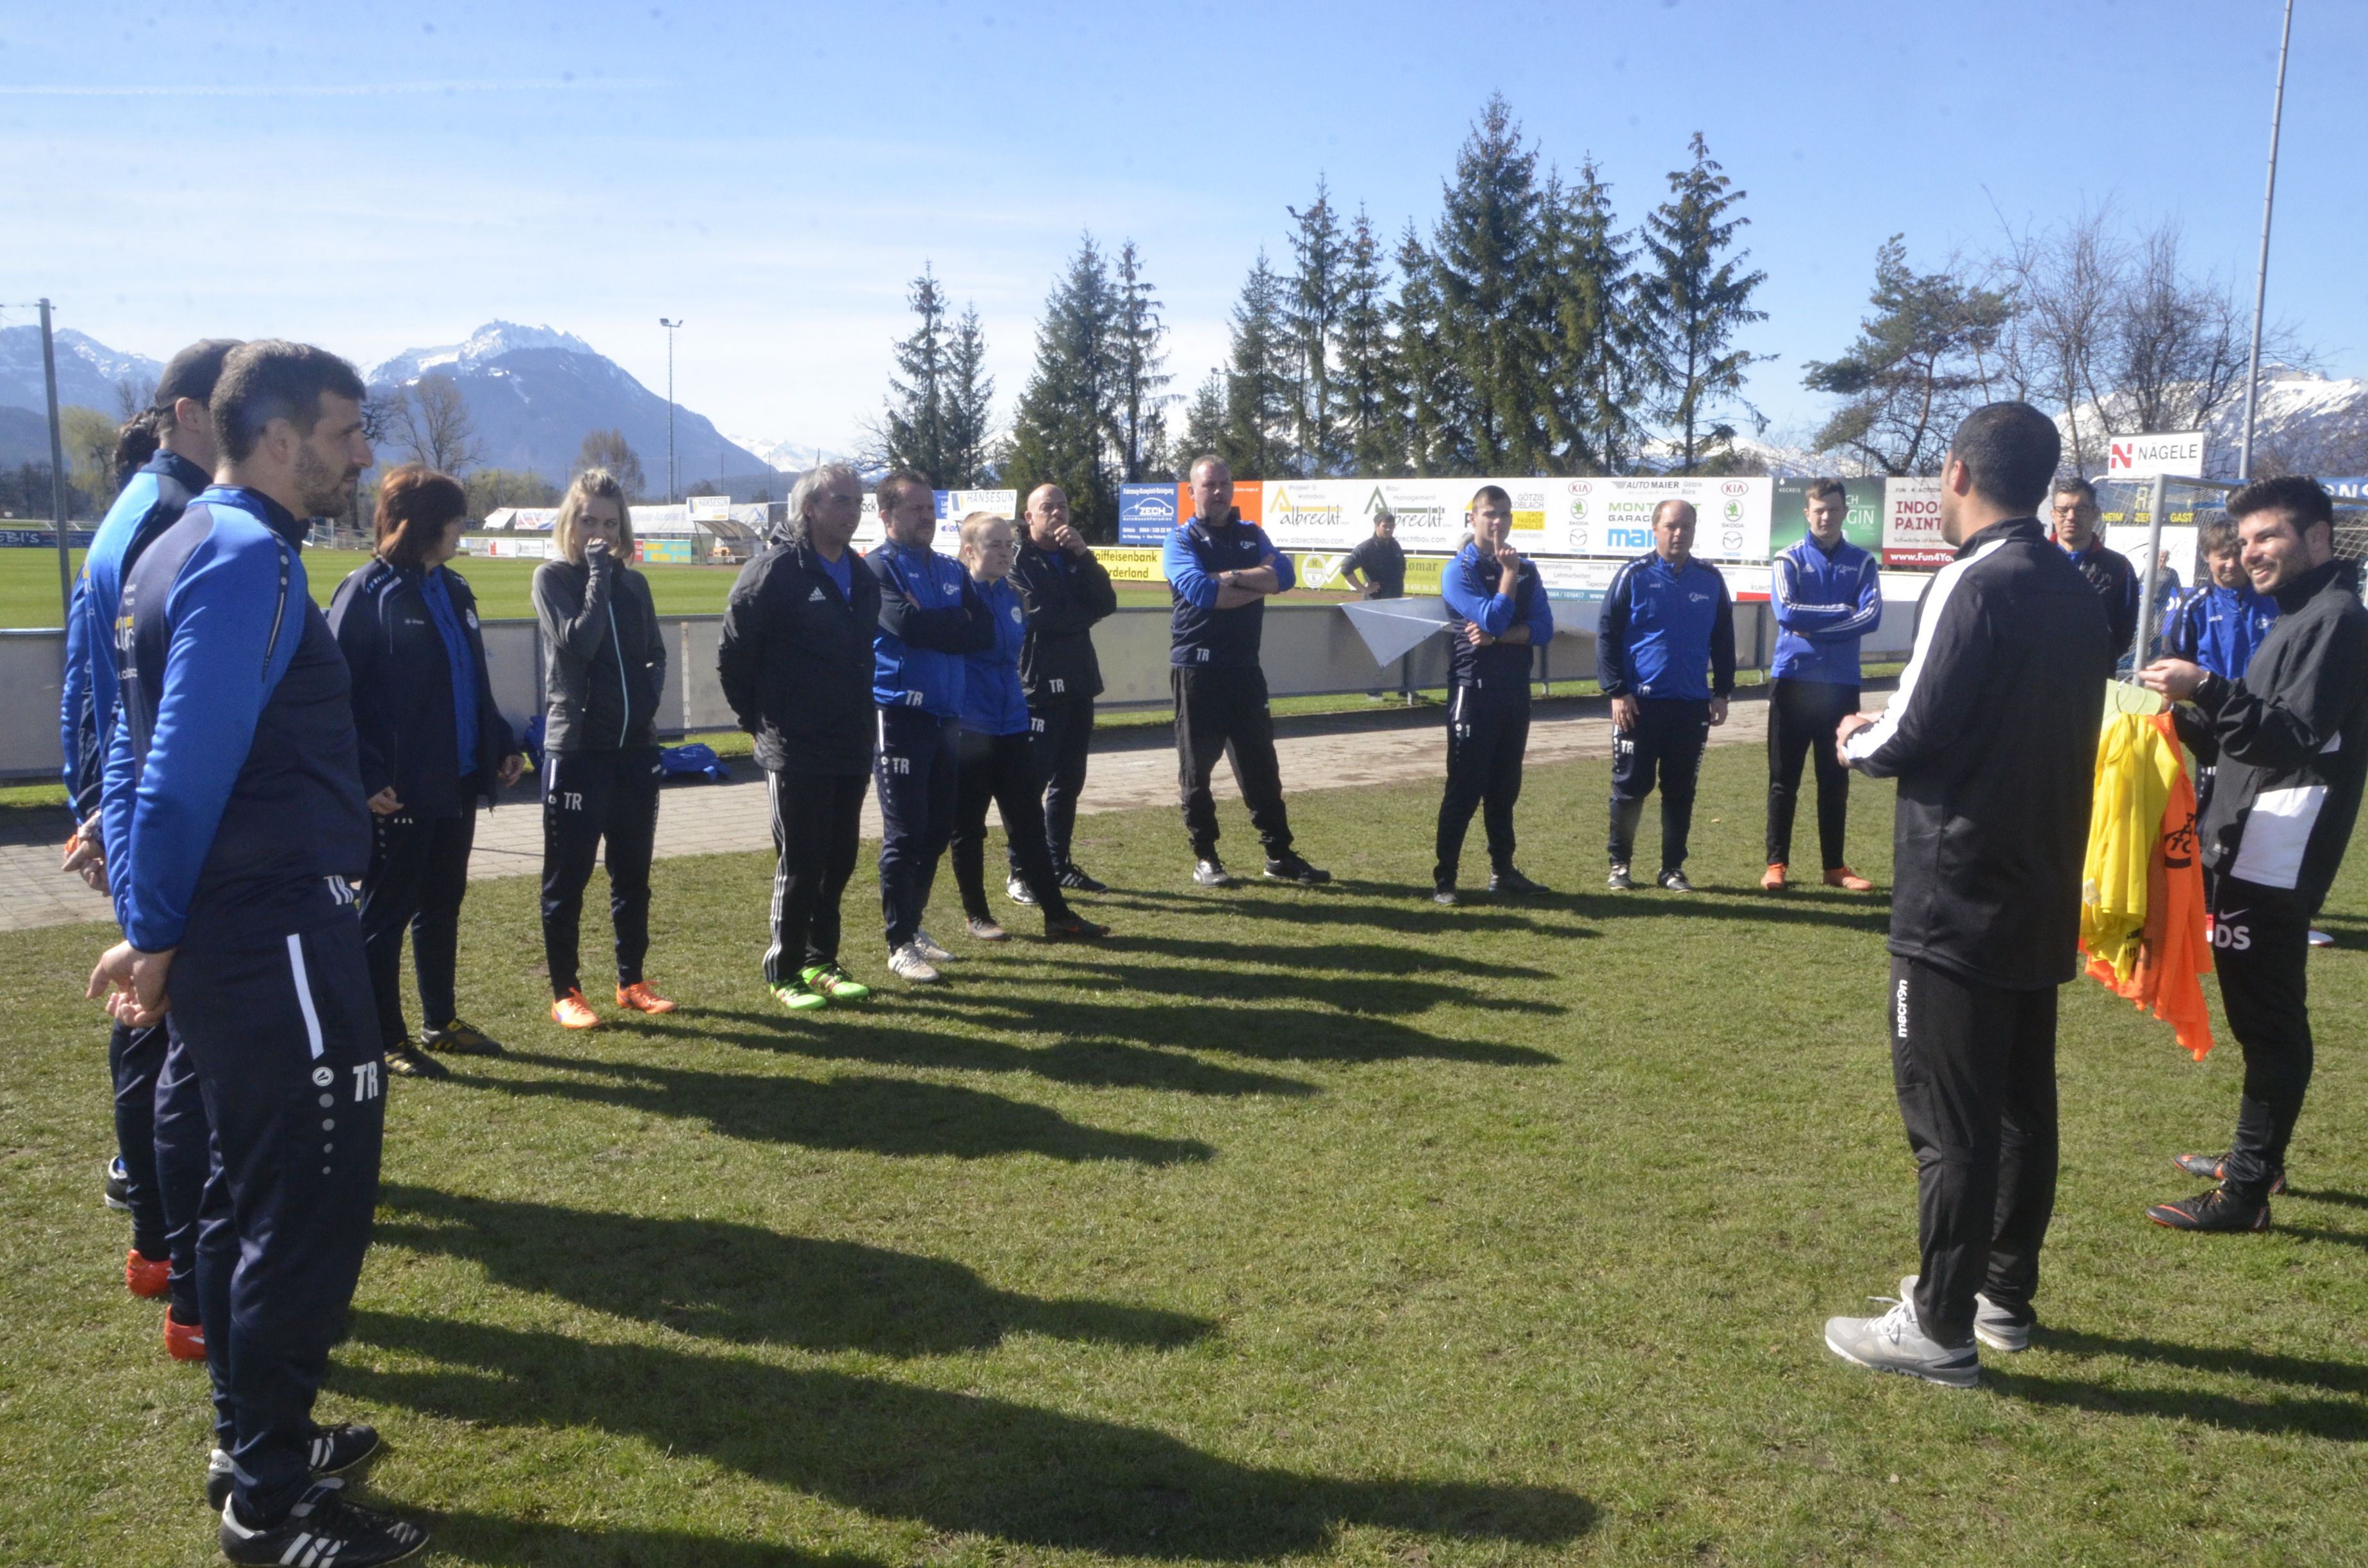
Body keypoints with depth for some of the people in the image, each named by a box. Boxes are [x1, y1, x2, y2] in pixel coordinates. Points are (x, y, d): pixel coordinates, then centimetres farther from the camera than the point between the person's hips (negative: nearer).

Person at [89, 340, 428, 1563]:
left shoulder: (178, 548, 14)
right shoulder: (246, 561, -17)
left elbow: (139, 759, 16)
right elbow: (187, 774, -21)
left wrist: (148, 926, 15)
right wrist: (156, 936, -12)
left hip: (224, 935, 10)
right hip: (278, 938, -10)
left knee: (252, 1186, 19)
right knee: (312, 1202, -1)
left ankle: (249, 1439, 33)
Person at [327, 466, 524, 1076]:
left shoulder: (453, 589, 11)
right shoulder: (367, 592, -13)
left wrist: (502, 745, 13)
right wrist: (365, 778, -22)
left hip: (457, 784, 8)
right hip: (399, 792, -8)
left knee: (442, 907, 17)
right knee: (386, 912, 5)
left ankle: (441, 1022, 31)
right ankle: (387, 1041, 16)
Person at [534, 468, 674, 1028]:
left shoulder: (633, 583, 10)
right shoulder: (553, 577, -4)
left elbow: (655, 654, 17)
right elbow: (577, 641, -18)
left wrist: (649, 697, -1)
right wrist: (598, 575, -15)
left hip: (635, 747, 5)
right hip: (576, 746, -5)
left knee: (633, 873, 12)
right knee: (567, 877, 2)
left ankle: (632, 981, 23)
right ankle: (565, 992, 12)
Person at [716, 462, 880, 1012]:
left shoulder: (862, 577, 12)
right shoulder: (775, 571, -11)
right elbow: (732, 654, -9)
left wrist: (861, 724, 15)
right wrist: (760, 720, -2)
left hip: (851, 749, 7)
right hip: (796, 752, -6)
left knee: (838, 861, 11)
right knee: (800, 864, 0)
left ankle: (821, 961, 24)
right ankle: (785, 973, 13)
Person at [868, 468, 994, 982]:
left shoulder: (952, 572, 15)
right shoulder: (878, 567, -3)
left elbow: (984, 633, 3)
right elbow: (905, 622, -21)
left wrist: (931, 623, -10)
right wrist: (954, 623, -5)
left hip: (945, 714, 6)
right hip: (900, 712, -6)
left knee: (937, 830, 12)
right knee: (904, 834, -4)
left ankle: (914, 925, 26)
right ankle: (900, 945, 4)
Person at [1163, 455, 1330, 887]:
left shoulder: (1252, 535, 13)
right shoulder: (1181, 541, 0)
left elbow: (1283, 574, -5)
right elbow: (1199, 591, -18)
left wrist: (1231, 577, -15)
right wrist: (1257, 585, -9)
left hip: (1244, 668, 4)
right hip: (1196, 668, -4)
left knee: (1260, 762, 7)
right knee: (1196, 766, 3)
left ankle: (1279, 854, 14)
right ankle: (1204, 857, 13)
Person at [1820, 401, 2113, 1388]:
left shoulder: (1975, 585, -17)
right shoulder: (2076, 593, 11)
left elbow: (1912, 736, -19)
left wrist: (1858, 743, 2)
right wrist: (1898, 733, 15)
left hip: (1959, 901, -9)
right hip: (2041, 895, 9)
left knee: (1949, 1118, -1)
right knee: (2023, 1105, 16)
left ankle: (1941, 1328, 7)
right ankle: (2007, 1296, 28)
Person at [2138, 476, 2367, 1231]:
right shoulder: (2302, 617, 18)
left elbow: (2298, 739, -23)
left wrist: (2206, 688, -30)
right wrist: (2190, 715, 12)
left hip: (2277, 857, -10)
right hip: (2250, 848, 10)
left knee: (2266, 1016, -7)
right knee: (2263, 1012, 17)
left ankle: (2246, 1191, -2)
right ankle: (2255, 1158, 29)